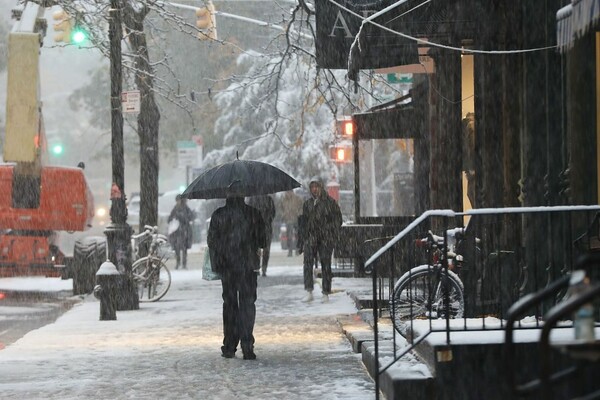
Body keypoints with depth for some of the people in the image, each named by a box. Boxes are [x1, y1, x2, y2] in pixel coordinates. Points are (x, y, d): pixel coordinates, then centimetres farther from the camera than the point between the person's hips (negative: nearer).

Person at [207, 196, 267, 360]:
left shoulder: (218, 215, -4)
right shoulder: (253, 214, -5)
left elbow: (211, 240, -1)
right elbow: (262, 240, 1)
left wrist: (216, 264, 8)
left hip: (226, 267, 1)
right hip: (248, 266, -1)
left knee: (229, 304, 12)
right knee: (247, 304, 2)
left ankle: (229, 347, 11)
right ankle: (247, 347, -8)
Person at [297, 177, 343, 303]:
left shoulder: (329, 202, 1)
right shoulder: (307, 204, 13)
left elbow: (338, 219, 1)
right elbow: (302, 223, 18)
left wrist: (333, 236, -8)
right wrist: (303, 240, 11)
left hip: (326, 239, -3)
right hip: (311, 237, 3)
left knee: (326, 265, 1)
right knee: (308, 262, -13)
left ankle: (326, 294, 8)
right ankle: (309, 292, -16)